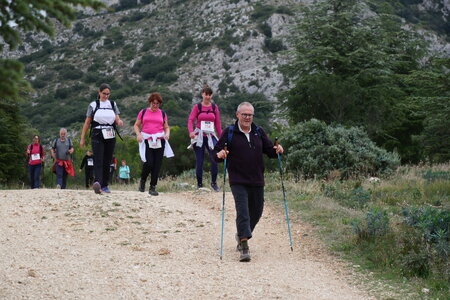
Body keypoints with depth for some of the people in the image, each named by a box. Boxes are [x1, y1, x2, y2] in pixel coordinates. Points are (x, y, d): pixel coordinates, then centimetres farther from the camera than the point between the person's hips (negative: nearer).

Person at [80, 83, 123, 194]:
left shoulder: (113, 104, 13)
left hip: (110, 137, 3)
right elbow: (87, 123, 6)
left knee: (107, 161, 4)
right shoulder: (93, 105, 5)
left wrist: (119, 122, -13)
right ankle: (97, 182, -33)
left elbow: (117, 119, 12)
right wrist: (82, 138, 3)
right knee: (98, 160, -18)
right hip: (97, 136, -3)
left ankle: (104, 186, 11)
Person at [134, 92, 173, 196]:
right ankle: (142, 180, 14)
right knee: (148, 163, -15)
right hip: (147, 141, -2)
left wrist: (167, 133, -4)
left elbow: (166, 127, 18)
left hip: (159, 141, 2)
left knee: (157, 165, -1)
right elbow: (136, 125, 12)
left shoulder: (162, 113, 13)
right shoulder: (143, 112, 9)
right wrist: (138, 134, -7)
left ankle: (153, 187, 7)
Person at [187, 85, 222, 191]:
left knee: (214, 159, -15)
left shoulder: (214, 107, 9)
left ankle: (214, 183, 0)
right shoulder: (197, 107, 4)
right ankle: (199, 184, 13)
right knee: (199, 161, 2)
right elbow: (190, 120, -4)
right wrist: (191, 131, -22)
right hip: (199, 137, -1)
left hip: (211, 136, 1)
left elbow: (218, 123, 12)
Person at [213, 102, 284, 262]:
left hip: (257, 181, 5)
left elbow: (270, 150, 14)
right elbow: (216, 151, 1)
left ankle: (241, 235, 38)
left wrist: (277, 150, -8)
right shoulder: (229, 133, 0)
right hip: (238, 181, -5)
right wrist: (219, 154, -22)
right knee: (243, 211, -16)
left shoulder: (259, 132, 11)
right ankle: (244, 247, -18)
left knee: (256, 212, 13)